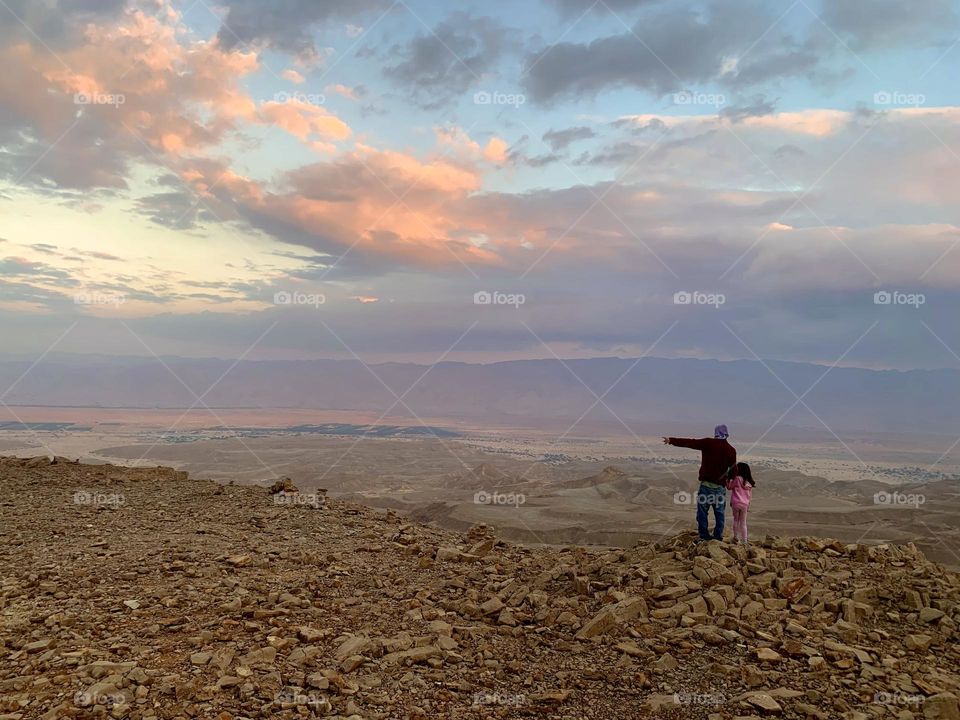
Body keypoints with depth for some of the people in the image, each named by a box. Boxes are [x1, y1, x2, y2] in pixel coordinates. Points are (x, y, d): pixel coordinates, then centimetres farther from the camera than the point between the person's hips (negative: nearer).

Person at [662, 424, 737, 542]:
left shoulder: (708, 443, -4)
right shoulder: (731, 450, 4)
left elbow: (689, 442, -5)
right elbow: (733, 470, 8)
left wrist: (671, 440, -1)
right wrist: (728, 479, 26)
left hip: (707, 484, -3)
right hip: (721, 486, 3)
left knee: (702, 512, 3)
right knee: (719, 513, 10)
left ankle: (704, 537, 0)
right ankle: (718, 537, 11)